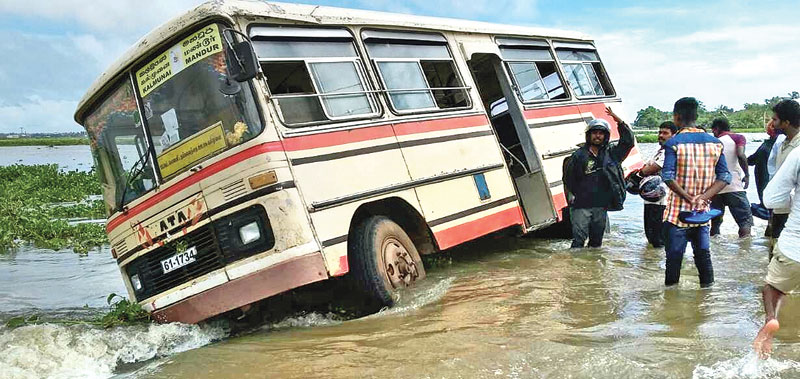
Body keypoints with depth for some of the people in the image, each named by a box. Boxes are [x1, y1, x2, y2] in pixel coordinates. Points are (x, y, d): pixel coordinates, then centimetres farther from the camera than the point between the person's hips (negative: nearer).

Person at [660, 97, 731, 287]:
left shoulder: (674, 143, -11)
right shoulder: (715, 142, 4)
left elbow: (668, 177, -21)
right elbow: (725, 177, -1)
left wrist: (688, 197, -14)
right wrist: (703, 198, -10)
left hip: (677, 212, -4)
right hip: (703, 211, 4)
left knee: (674, 255, 4)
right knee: (703, 253, 14)